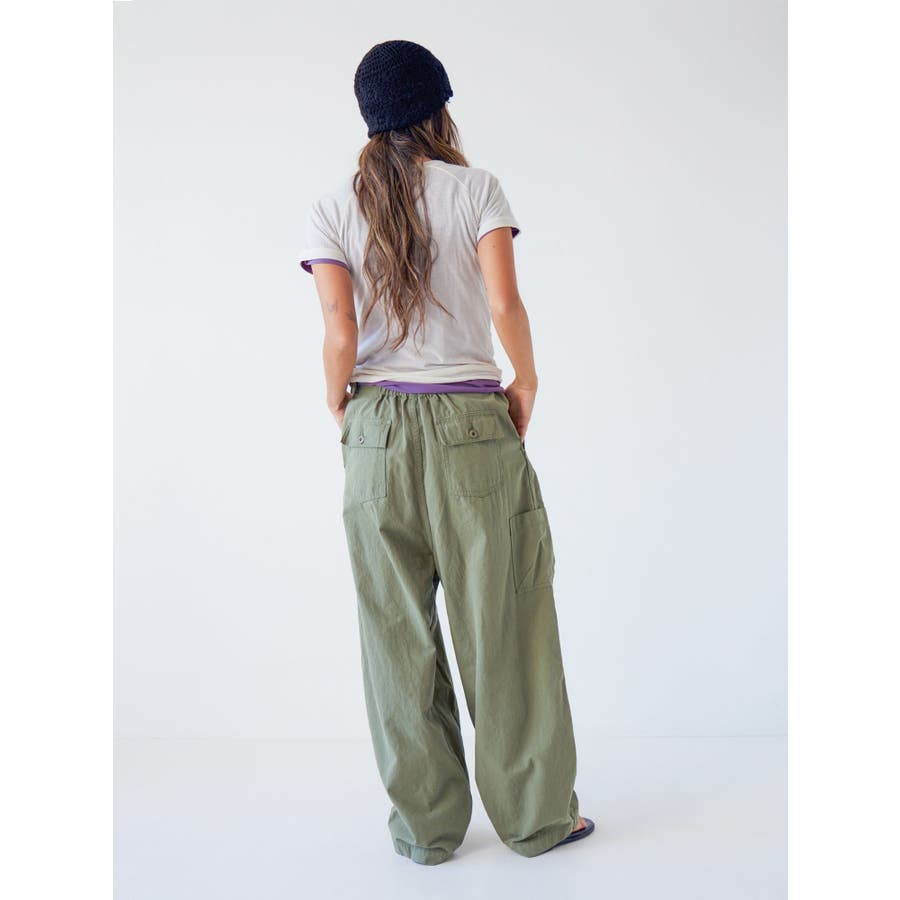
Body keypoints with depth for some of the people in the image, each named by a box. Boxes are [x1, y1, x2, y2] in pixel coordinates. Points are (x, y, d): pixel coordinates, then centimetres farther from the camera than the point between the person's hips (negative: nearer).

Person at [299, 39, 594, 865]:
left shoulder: (334, 209, 3)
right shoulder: (478, 190, 0)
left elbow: (339, 333, -6)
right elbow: (505, 306, -10)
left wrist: (339, 410, 9)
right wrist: (526, 380, 6)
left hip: (379, 431, 2)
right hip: (473, 426, -1)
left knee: (399, 635, 9)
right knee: (502, 625, 9)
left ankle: (425, 825, 21)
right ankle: (536, 815, 21)